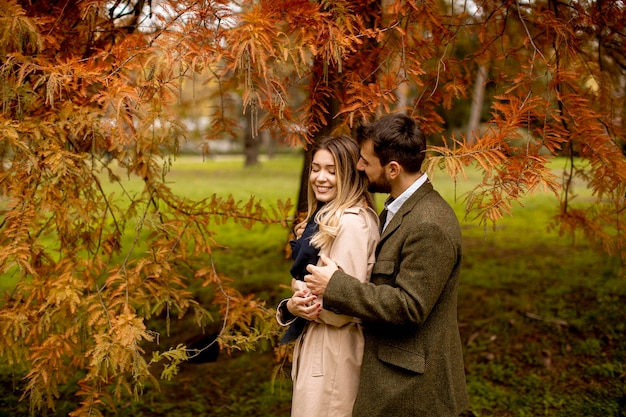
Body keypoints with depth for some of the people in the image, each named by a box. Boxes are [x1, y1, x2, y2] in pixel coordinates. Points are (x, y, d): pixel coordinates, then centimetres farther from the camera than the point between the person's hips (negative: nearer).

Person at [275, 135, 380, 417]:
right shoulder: (325, 217, 10)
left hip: (332, 353, -9)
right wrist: (290, 307, -9)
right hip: (314, 343, 9)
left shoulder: (352, 223, -20)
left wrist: (296, 304, -11)